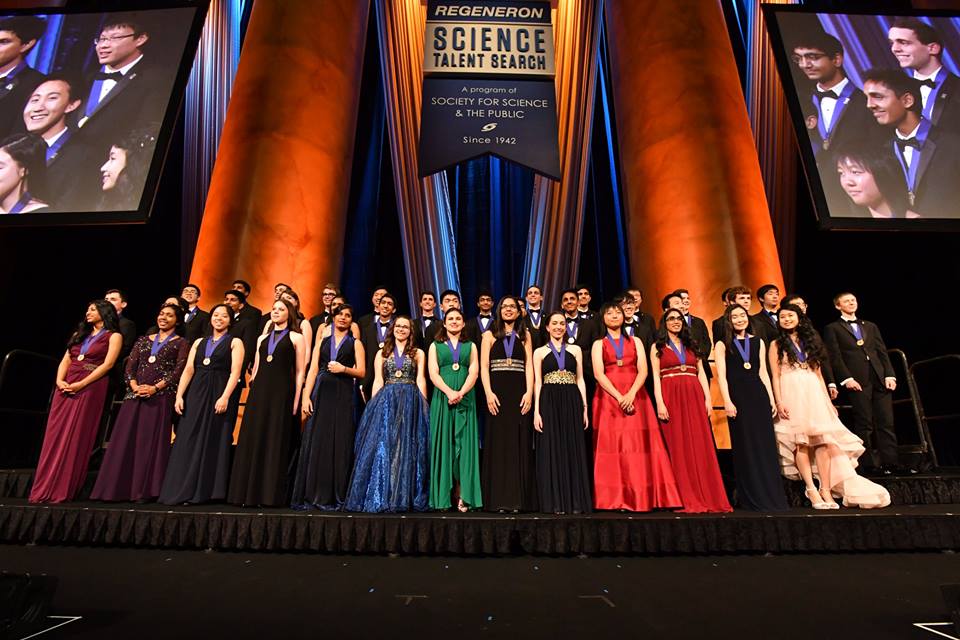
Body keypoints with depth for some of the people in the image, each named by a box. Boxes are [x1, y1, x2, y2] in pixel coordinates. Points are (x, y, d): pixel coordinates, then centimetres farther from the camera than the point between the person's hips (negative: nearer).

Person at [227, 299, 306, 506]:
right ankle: (250, 492, 12)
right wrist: (253, 390, 8)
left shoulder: (296, 337, 5)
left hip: (282, 393, -5)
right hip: (259, 392, 5)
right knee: (253, 441, 3)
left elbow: (300, 372, -1)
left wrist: (296, 400, -8)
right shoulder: (262, 339, 19)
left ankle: (273, 494, 5)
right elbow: (256, 369, 19)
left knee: (277, 442, -3)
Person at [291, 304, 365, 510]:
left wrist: (343, 369, -14)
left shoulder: (355, 343, 10)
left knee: (340, 445, -2)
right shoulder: (322, 341, 15)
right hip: (321, 394, 2)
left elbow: (361, 372, 3)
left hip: (343, 396, -2)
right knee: (315, 443, 0)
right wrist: (307, 396, -3)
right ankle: (311, 495, 7)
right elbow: (313, 370, 8)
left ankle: (336, 496, 6)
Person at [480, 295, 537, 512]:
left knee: (519, 443, 1)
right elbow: (484, 366, 3)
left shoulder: (525, 335, 15)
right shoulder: (489, 335, 12)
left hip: (519, 393, 1)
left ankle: (519, 499, 7)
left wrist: (529, 393, -6)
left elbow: (529, 366, 7)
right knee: (498, 443, -1)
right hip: (497, 393, -1)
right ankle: (499, 499, 4)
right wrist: (488, 393, -10)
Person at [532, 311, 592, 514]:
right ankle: (555, 502, 8)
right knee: (551, 450, 0)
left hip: (572, 403, 1)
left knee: (573, 451, 2)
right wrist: (536, 410, -6)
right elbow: (537, 382, 4)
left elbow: (580, 380, 11)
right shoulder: (539, 352, 10)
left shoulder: (575, 349, 13)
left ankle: (576, 502, 10)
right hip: (549, 403, -1)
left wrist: (584, 407, 2)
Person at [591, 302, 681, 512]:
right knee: (611, 445, -5)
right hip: (609, 398, -1)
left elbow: (643, 371, 3)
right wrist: (619, 397, -14)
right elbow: (599, 374, -3)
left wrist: (631, 395, -13)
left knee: (639, 445, -5)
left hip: (635, 398, 1)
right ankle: (615, 499, 0)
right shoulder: (598, 344, 11)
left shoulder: (635, 341, 16)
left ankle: (641, 497, 1)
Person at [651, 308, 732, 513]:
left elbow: (701, 373, 11)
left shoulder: (692, 345, 17)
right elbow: (656, 376, -1)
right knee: (678, 448, -1)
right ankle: (687, 500, 5)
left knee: (701, 447, 1)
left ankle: (708, 498, 8)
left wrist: (708, 398, -1)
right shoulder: (658, 347, 7)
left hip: (694, 398, 3)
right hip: (671, 398, -3)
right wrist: (660, 403, -12)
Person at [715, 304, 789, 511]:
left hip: (759, 395, 3)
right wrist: (727, 401, -13)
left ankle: (772, 495, 15)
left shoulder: (758, 341, 13)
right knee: (745, 447, 2)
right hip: (737, 397, -3)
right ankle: (751, 497, 12)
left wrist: (771, 399, 5)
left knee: (766, 445, 4)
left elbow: (763, 372, 12)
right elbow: (721, 375, -3)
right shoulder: (722, 345, 3)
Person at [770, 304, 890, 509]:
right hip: (791, 394, -4)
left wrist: (828, 400, 11)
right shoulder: (777, 345, 6)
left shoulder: (810, 342, 19)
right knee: (800, 441, -11)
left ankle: (826, 490, -5)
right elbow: (775, 376, -1)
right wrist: (779, 402, -12)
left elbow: (818, 373, 18)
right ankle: (812, 490, -10)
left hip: (814, 393, 4)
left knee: (822, 439, -7)